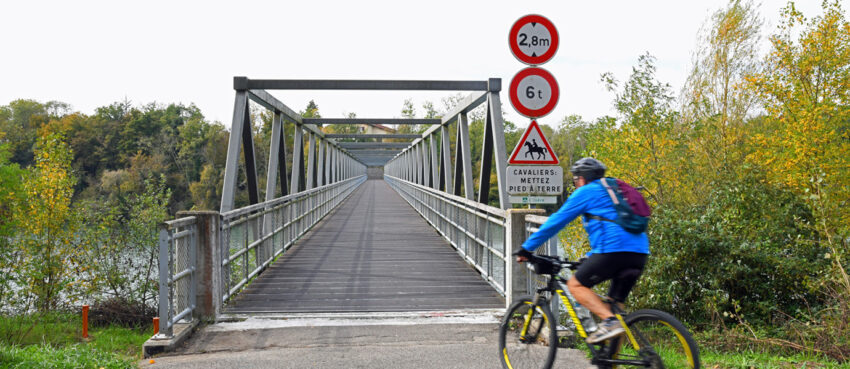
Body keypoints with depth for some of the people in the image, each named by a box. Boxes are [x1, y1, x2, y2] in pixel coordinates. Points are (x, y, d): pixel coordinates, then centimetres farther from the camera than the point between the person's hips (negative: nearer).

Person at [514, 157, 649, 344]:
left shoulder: (585, 192, 7)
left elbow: (556, 222, 7)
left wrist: (526, 248, 13)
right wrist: (590, 258, 46)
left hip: (614, 250, -8)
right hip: (640, 253, 8)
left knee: (576, 285, 3)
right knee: (616, 303, 14)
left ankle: (609, 321, -16)